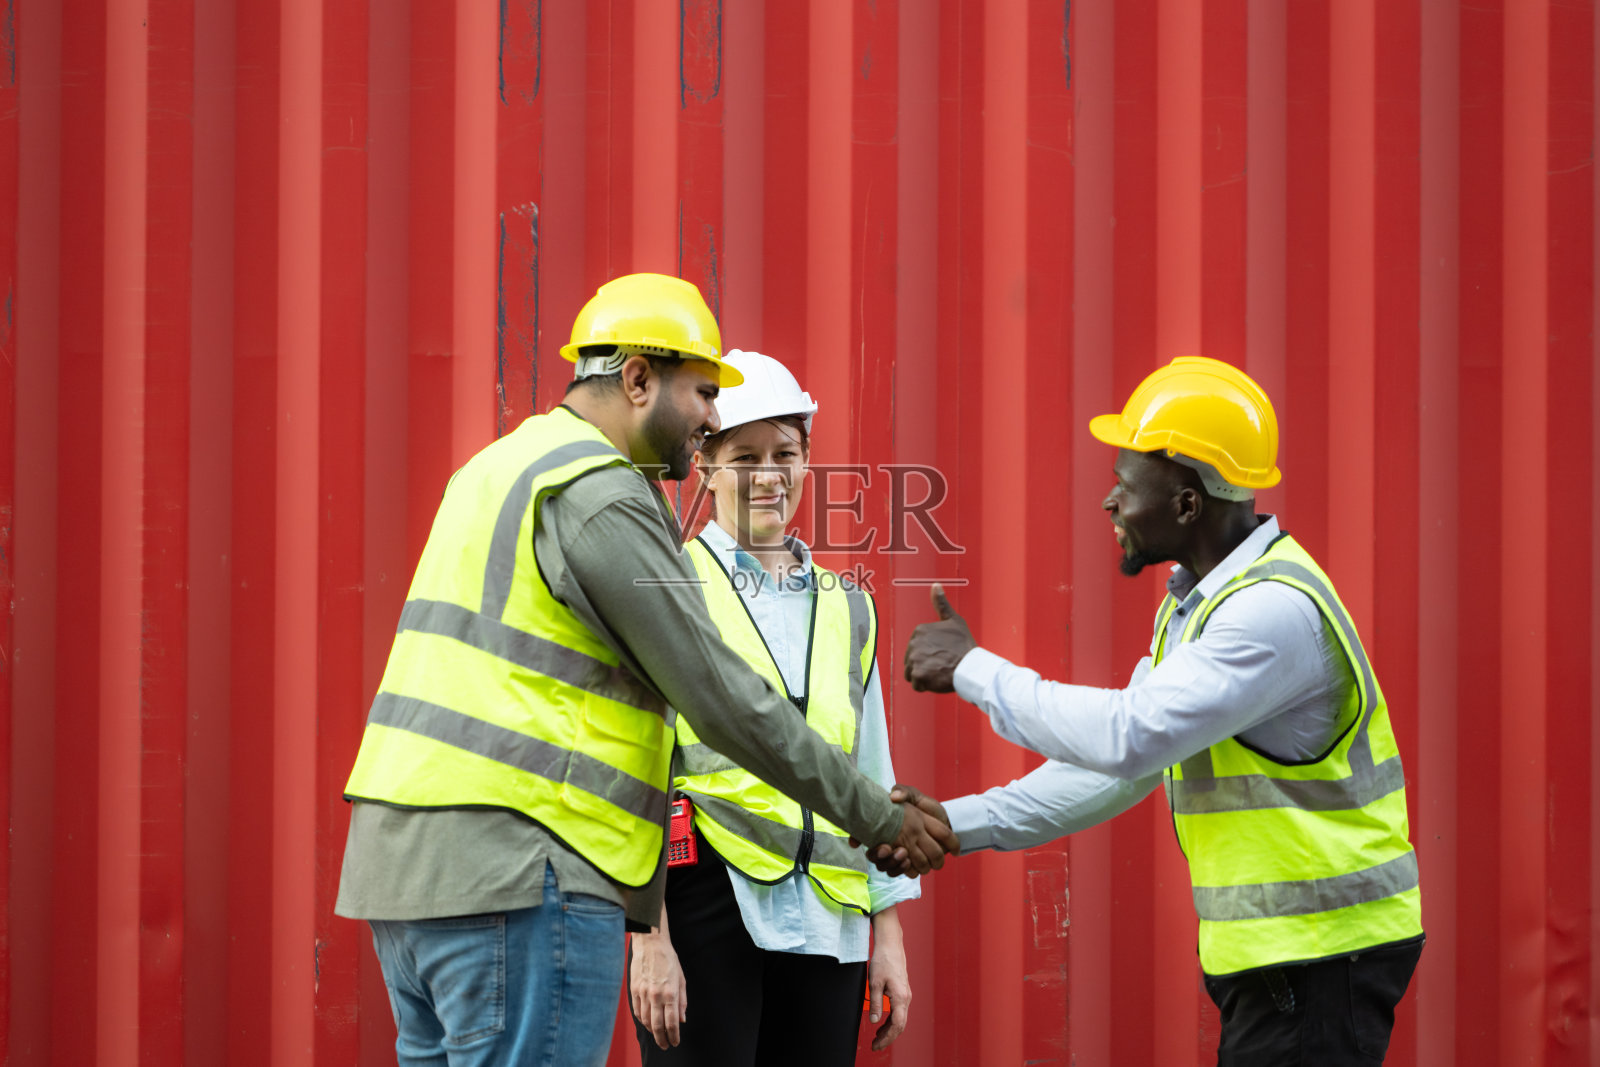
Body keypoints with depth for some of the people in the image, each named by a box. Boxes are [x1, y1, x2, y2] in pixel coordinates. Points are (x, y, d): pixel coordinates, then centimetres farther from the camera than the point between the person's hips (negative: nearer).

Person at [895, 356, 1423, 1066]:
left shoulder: (1277, 609, -21)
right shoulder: (1191, 604, 13)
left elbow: (1128, 736, -28)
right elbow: (1116, 765, 16)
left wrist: (974, 670, -18)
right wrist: (960, 823, 8)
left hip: (1321, 952, -10)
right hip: (1272, 954, 10)